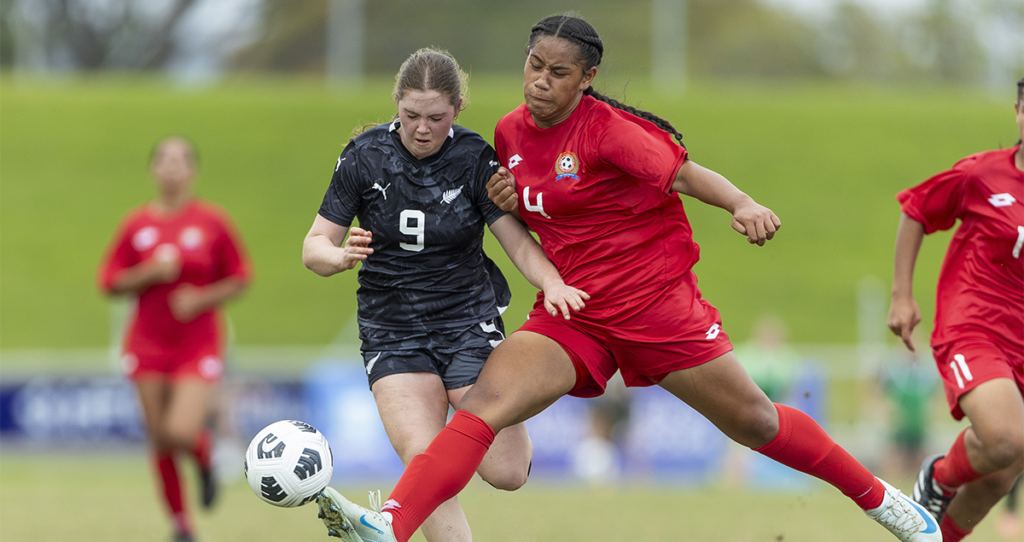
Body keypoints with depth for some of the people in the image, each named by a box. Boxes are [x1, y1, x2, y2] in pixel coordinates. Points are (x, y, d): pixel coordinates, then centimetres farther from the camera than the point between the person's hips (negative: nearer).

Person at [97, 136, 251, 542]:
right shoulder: (136, 224, 3)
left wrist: (202, 299, -12)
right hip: (148, 345, 2)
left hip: (199, 345, -2)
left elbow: (240, 279, 4)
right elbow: (110, 283, 4)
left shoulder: (213, 222, -2)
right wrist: (150, 273, -13)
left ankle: (205, 455, 17)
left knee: (181, 433, -20)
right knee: (160, 441, 3)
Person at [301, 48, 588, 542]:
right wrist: (341, 256, -27)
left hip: (469, 320, 0)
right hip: (391, 329, 0)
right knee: (425, 463, -21)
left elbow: (520, 243, -10)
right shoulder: (364, 156, -6)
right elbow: (314, 247, -4)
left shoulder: (475, 159, -8)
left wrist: (553, 283, -31)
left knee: (505, 472, -8)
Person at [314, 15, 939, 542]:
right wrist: (502, 201, -1)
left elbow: (686, 172, -20)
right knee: (485, 403, -19)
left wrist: (743, 205, -40)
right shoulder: (511, 133, 5)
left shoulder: (606, 129, -14)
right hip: (572, 315, 4)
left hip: (656, 302, -4)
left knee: (756, 422, 5)